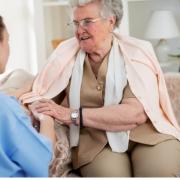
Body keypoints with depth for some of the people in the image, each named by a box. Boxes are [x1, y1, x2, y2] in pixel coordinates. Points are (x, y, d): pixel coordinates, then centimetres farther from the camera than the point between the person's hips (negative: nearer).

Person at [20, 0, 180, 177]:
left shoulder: (137, 53, -5)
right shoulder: (66, 53, 3)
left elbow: (137, 113, -19)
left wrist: (73, 115, -22)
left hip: (145, 134, -1)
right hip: (95, 141, 1)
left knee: (162, 170, -30)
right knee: (110, 172, -31)